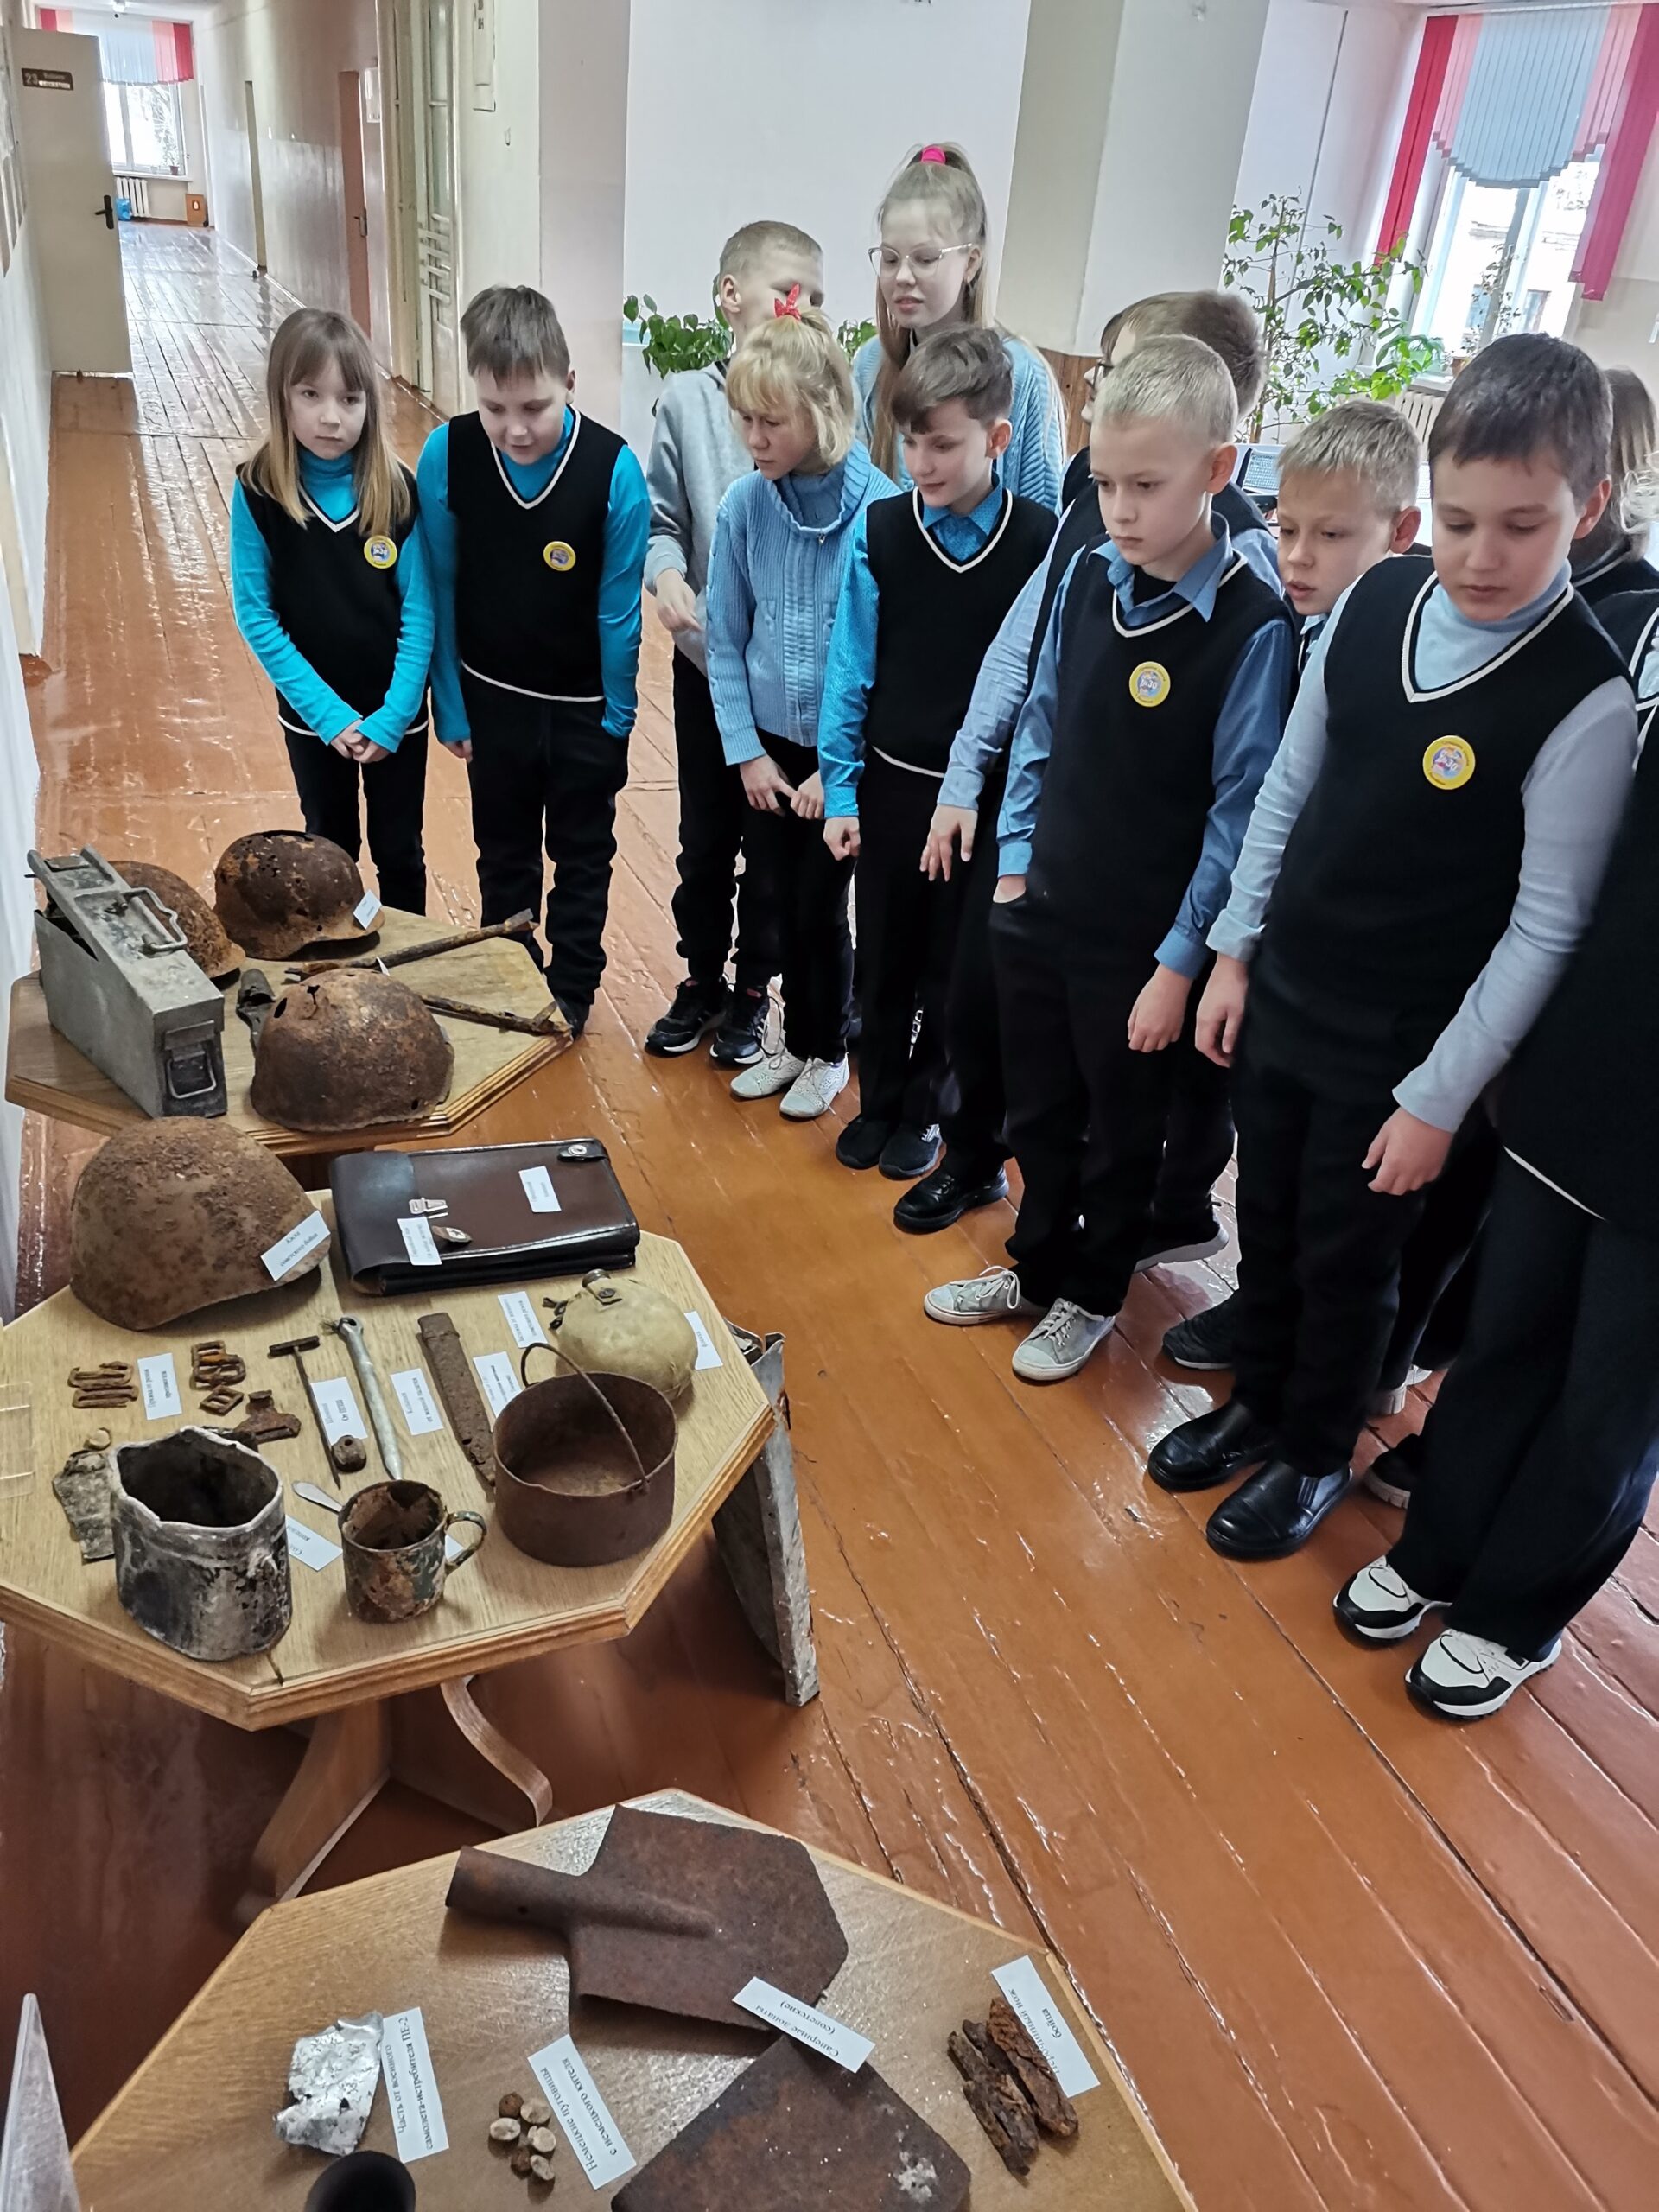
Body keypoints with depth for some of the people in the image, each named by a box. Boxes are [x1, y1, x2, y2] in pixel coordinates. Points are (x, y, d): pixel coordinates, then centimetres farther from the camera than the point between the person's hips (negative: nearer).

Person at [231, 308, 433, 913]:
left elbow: (419, 611, -9)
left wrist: (393, 714, -16)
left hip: (394, 714, 0)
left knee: (399, 853, 13)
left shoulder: (396, 490, -11)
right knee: (330, 851, 17)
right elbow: (255, 614, -9)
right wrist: (328, 712, -15)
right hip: (313, 715, 0)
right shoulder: (258, 491, -11)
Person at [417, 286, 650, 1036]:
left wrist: (615, 717, -6)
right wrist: (451, 707, -2)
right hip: (492, 697, 2)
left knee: (582, 856, 15)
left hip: (584, 706, -2)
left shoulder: (614, 469, -23)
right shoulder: (447, 455, -17)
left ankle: (571, 991, 34)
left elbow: (618, 609, -13)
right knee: (502, 854, 19)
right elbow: (439, 590, -7)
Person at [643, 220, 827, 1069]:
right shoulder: (687, 399, -6)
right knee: (704, 839, 15)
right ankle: (702, 980, 35)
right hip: (707, 660, 1)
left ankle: (752, 991, 32)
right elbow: (662, 516, -1)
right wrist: (666, 572, -19)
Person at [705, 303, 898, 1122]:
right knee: (786, 903, 14)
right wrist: (747, 751, -2)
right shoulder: (744, 505, -6)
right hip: (772, 747, 4)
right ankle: (796, 1041, 35)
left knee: (822, 908, 4)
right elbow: (726, 640, 2)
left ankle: (829, 1054, 28)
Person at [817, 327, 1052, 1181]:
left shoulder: (1041, 542, -11)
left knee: (954, 967, 12)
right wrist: (841, 790, -2)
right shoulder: (879, 531, -6)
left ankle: (922, 1109, 32)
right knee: (884, 959, 14)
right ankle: (877, 1101, 33)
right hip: (892, 783, 2)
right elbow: (851, 669, -2)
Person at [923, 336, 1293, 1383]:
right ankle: (1035, 1266, 42)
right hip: (1043, 906, 5)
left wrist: (1181, 959, -13)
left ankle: (1091, 1297, 36)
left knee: (1122, 1131, 14)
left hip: (1142, 939, -5)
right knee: (1039, 1110, 20)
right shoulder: (1089, 577, 0)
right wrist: (1017, 860, 7)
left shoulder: (1252, 625, -16)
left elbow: (1239, 809, -14)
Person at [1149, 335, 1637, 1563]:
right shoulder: (1375, 602, -5)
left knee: (1347, 1265, 13)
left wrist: (1439, 1097, -12)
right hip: (1281, 1001, 5)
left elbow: (1546, 928, -15)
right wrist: (1235, 948, 7)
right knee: (1265, 1228, 21)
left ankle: (1316, 1457, 38)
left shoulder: (1589, 699, -19)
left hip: (1397, 1051, -4)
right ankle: (1256, 1406, 45)